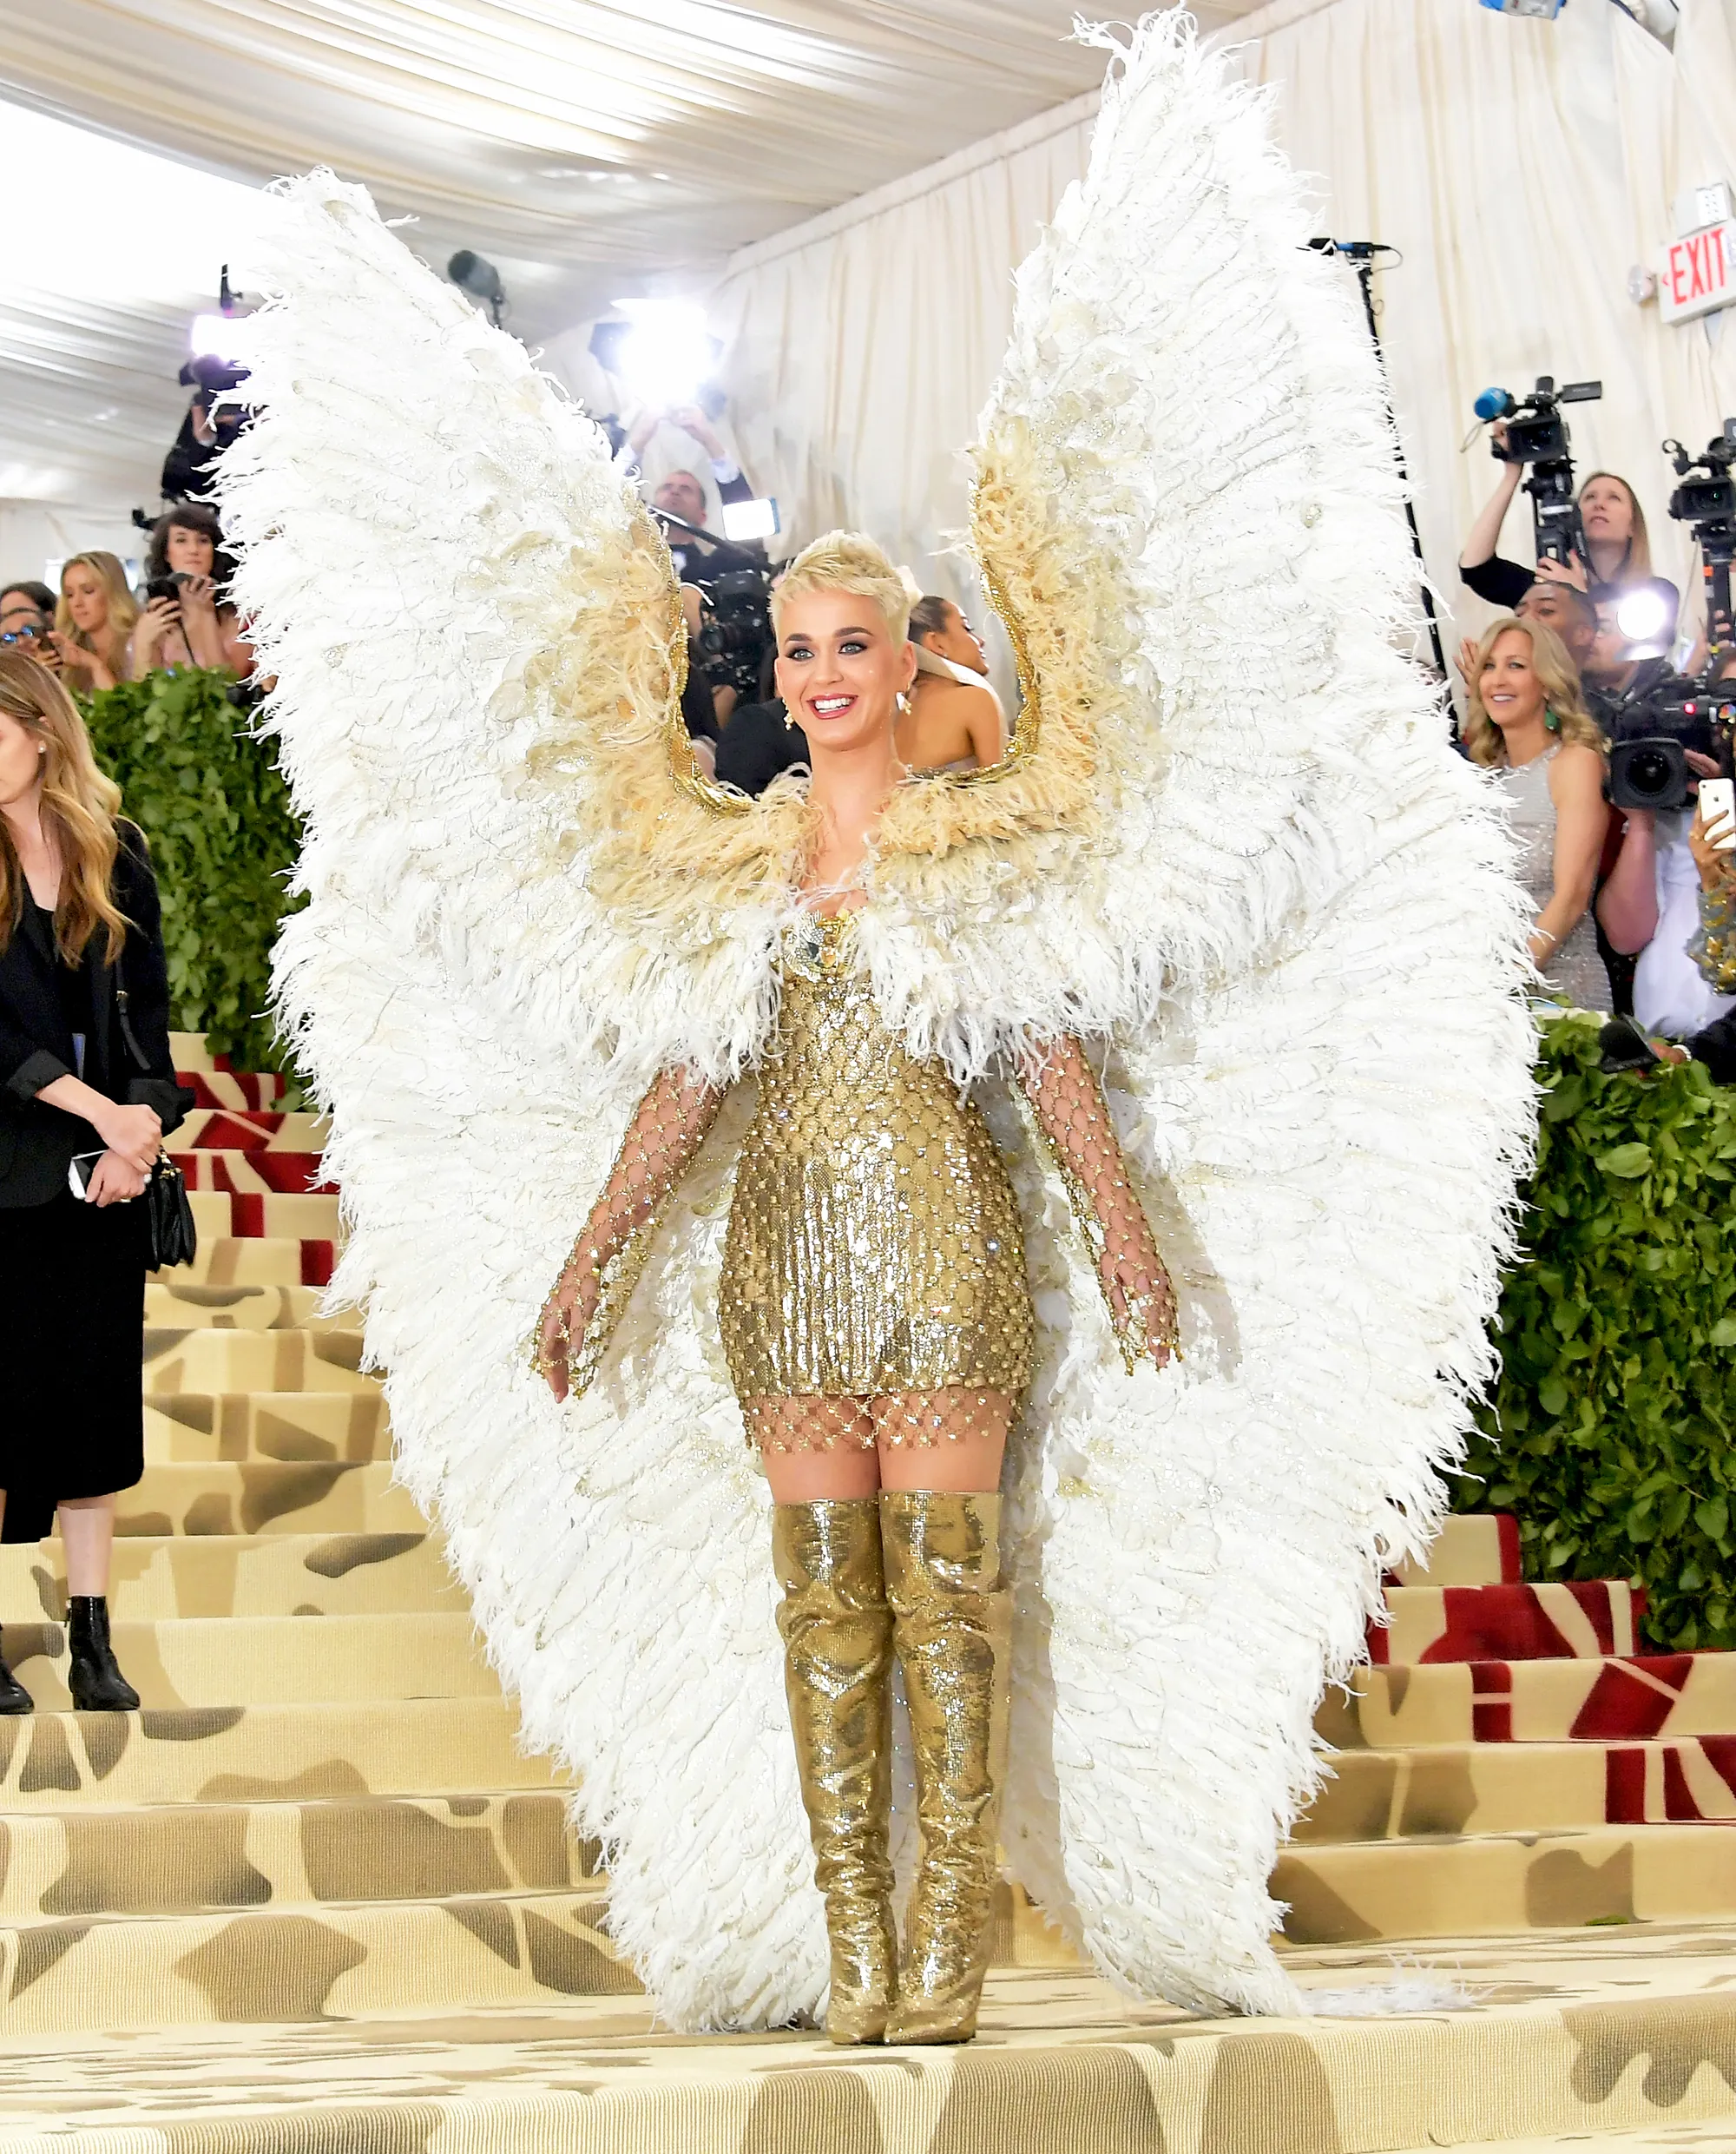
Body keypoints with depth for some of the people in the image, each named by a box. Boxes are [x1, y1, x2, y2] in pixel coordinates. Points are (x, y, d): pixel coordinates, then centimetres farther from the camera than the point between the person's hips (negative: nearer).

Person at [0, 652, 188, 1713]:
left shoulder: (116, 853, 6)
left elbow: (150, 1007, 7)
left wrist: (142, 1124, -7)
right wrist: (98, 1107, -17)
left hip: (105, 1169, 3)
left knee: (99, 1388, 5)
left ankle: (94, 1643, 10)